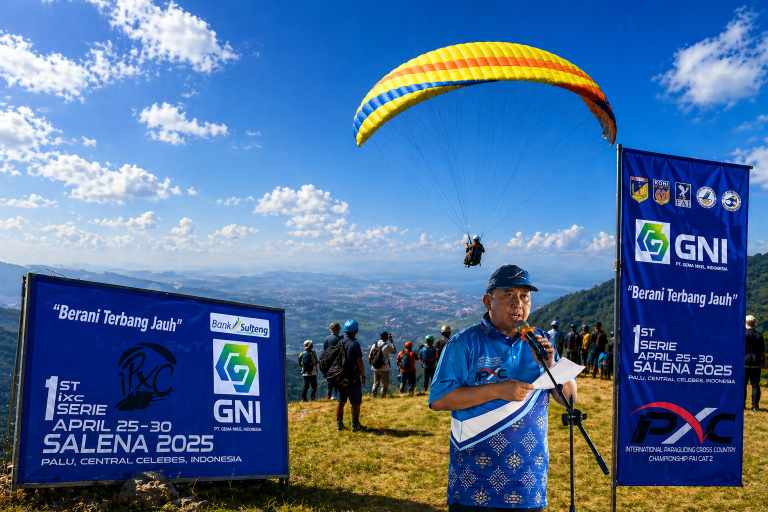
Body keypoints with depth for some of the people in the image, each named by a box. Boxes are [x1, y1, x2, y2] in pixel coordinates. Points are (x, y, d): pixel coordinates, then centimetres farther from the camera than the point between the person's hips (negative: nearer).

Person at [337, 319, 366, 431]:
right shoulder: (354, 344, -15)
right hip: (353, 378, -6)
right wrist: (363, 375, -4)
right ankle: (355, 425, 7)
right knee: (355, 402, 4)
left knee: (341, 402, 15)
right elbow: (359, 362, -15)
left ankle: (339, 424, 19)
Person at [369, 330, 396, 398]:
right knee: (384, 384, 5)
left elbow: (370, 356, 6)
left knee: (375, 383, 17)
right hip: (384, 369, -5)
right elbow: (393, 350, 5)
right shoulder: (387, 346, -14)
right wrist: (391, 340, 8)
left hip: (375, 368, 5)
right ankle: (383, 397, 4)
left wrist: (371, 363, 21)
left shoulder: (374, 345, 2)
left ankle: (373, 396, 16)